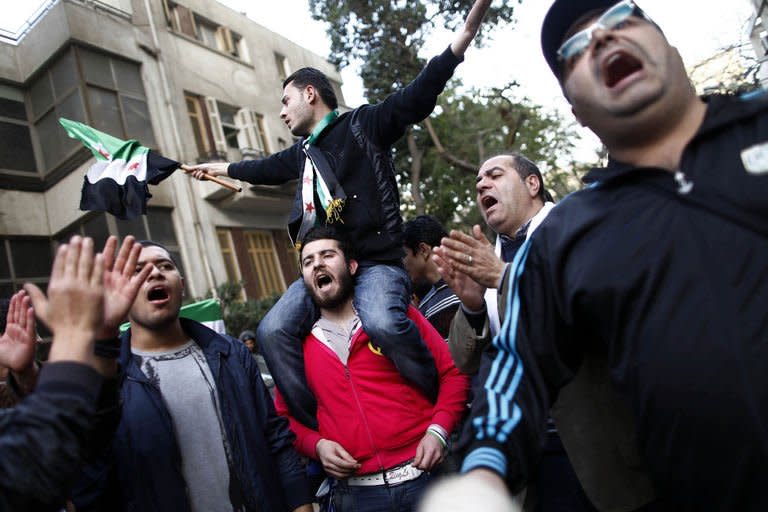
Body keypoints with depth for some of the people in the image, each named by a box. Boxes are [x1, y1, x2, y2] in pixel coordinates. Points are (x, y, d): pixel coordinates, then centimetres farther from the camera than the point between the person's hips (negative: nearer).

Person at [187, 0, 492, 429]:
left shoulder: (363, 124, 3)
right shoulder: (302, 152, 23)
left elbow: (420, 96, -8)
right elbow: (267, 168, 41)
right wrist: (219, 168, 57)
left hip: (376, 262, -6)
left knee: (384, 323, -36)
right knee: (274, 331, -16)